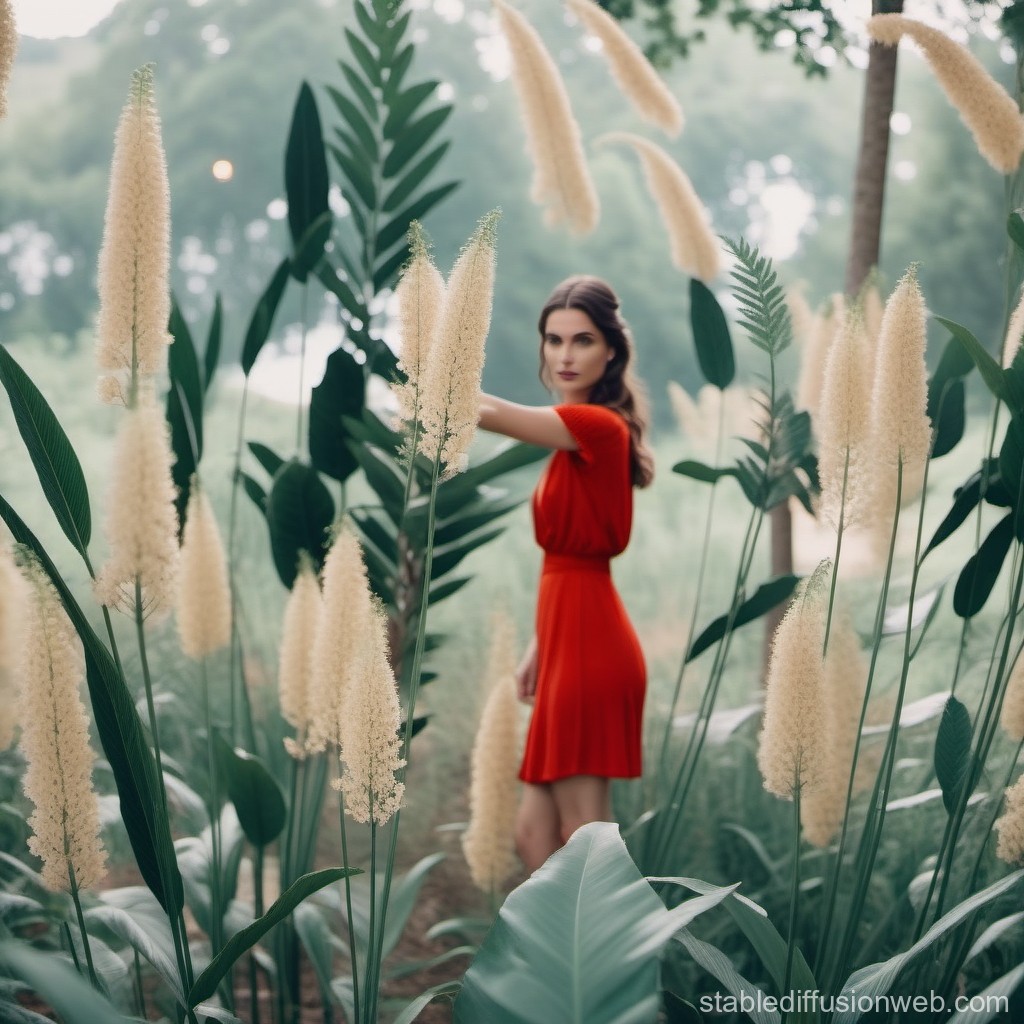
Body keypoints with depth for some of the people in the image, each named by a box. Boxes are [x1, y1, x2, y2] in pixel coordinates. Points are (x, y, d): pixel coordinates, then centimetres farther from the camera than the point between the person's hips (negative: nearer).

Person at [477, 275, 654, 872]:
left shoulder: (596, 425, -13)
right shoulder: (577, 432, 15)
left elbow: (490, 413, -27)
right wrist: (540, 648, 17)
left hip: (588, 643, -10)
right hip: (571, 640, 10)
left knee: (583, 838, -3)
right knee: (535, 833, 13)